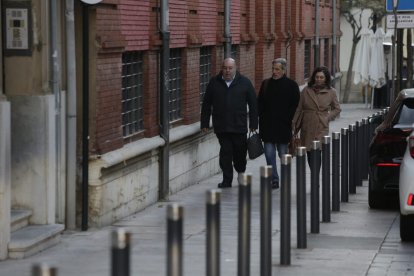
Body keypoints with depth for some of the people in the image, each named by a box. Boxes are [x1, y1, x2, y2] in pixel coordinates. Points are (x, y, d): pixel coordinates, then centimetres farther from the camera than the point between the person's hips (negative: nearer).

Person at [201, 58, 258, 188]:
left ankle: (241, 171, 35)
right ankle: (227, 180, 2)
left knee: (240, 151, 6)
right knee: (225, 152, -4)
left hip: (239, 125, 0)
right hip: (221, 126, 0)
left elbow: (253, 104, 6)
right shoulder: (214, 83, 7)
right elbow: (206, 104, 11)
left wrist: (253, 123, 1)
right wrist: (205, 123, 7)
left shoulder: (244, 83, 4)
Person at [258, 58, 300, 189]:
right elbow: (260, 104, 13)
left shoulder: (291, 85, -1)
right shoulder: (266, 84, 10)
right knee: (269, 153, -1)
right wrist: (261, 119, 1)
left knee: (283, 154, 5)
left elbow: (295, 106, -3)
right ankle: (273, 179, 6)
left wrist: (288, 120, -11)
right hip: (268, 127, 3)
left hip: (283, 127, -3)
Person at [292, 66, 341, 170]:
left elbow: (337, 109, 13)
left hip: (321, 129, -2)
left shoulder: (331, 92, 1)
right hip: (307, 129, 2)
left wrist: (328, 118, -1)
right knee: (309, 154, 8)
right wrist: (294, 126, 5)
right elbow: (299, 109, 7)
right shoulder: (306, 90, 3)